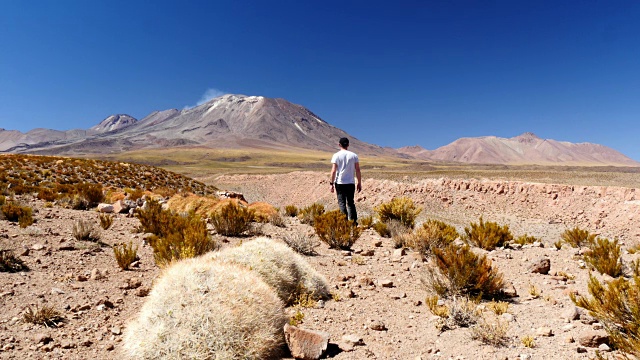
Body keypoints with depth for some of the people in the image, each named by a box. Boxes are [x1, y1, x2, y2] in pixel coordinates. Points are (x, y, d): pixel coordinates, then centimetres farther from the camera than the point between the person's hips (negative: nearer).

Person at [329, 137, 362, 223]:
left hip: (340, 183, -3)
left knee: (342, 203, 2)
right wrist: (359, 183, 9)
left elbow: (333, 171, -9)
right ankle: (353, 222, 13)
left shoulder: (336, 155, -4)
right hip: (351, 183, 3)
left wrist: (331, 183, -3)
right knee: (351, 203, 13)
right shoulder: (353, 155, 4)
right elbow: (358, 170, 3)